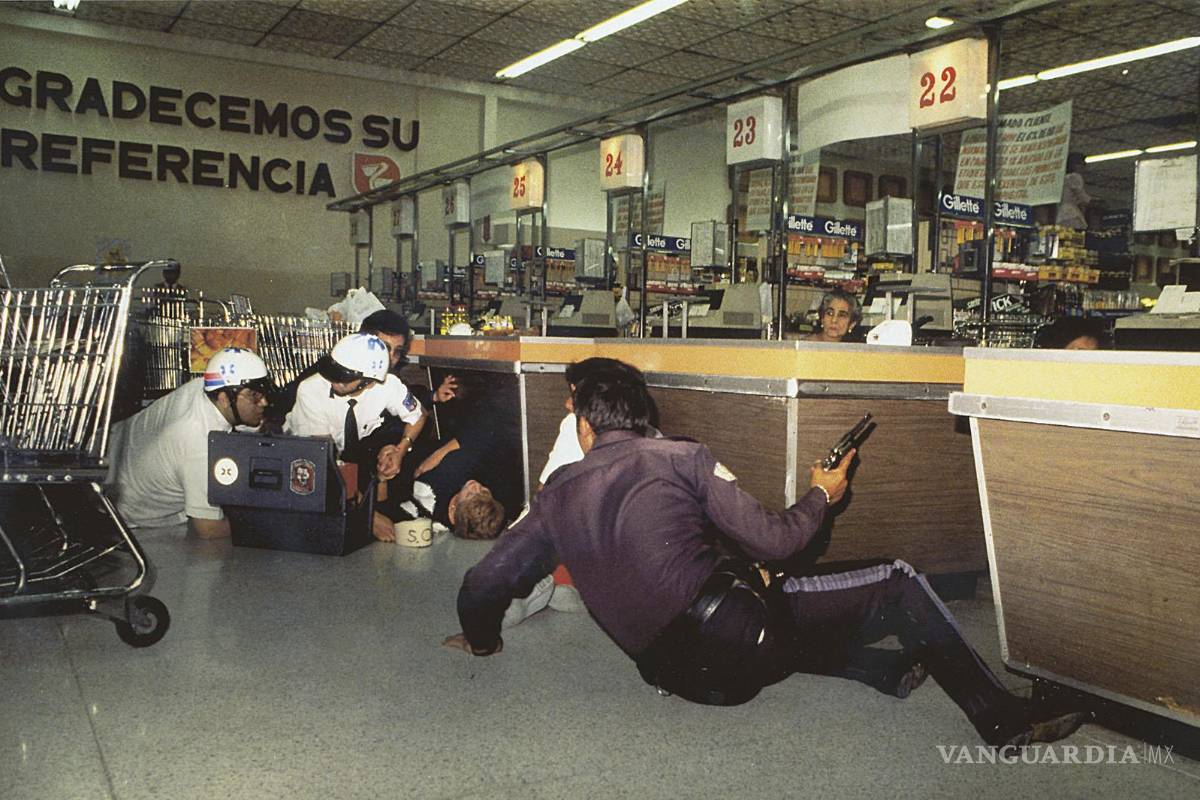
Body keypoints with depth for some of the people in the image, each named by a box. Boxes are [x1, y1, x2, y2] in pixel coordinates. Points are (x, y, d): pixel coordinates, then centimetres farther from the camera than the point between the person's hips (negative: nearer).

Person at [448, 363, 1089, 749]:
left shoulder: (558, 492, 10)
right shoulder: (680, 456, -1)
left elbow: (483, 584, 10)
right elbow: (773, 542, -4)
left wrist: (481, 639, 31)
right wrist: (822, 495, 16)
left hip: (674, 671, 6)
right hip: (738, 627, -5)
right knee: (901, 582, 9)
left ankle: (888, 672, 36)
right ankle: (1003, 721, 13)